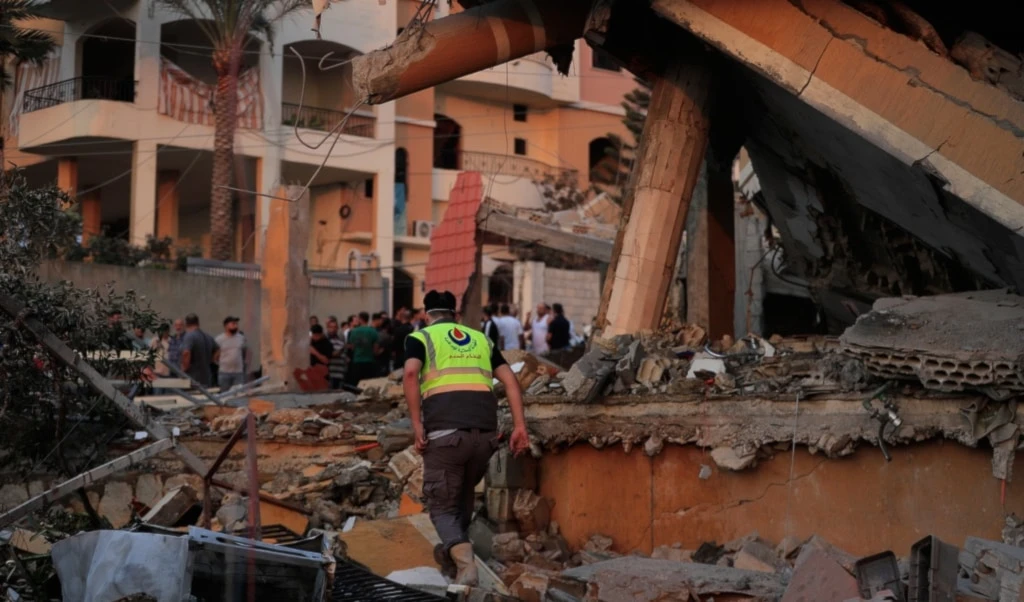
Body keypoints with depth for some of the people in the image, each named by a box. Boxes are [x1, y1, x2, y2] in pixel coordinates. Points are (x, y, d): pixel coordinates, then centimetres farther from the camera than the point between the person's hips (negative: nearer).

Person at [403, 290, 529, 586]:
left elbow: (410, 374, -8)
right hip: (485, 431, 4)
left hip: (444, 430, -3)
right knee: (464, 494, 27)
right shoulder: (481, 339, 25)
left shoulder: (420, 337, 13)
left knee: (442, 505, 6)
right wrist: (520, 426, 6)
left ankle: (463, 556, -19)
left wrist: (417, 426, -7)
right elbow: (510, 380, 12)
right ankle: (452, 553, 33)